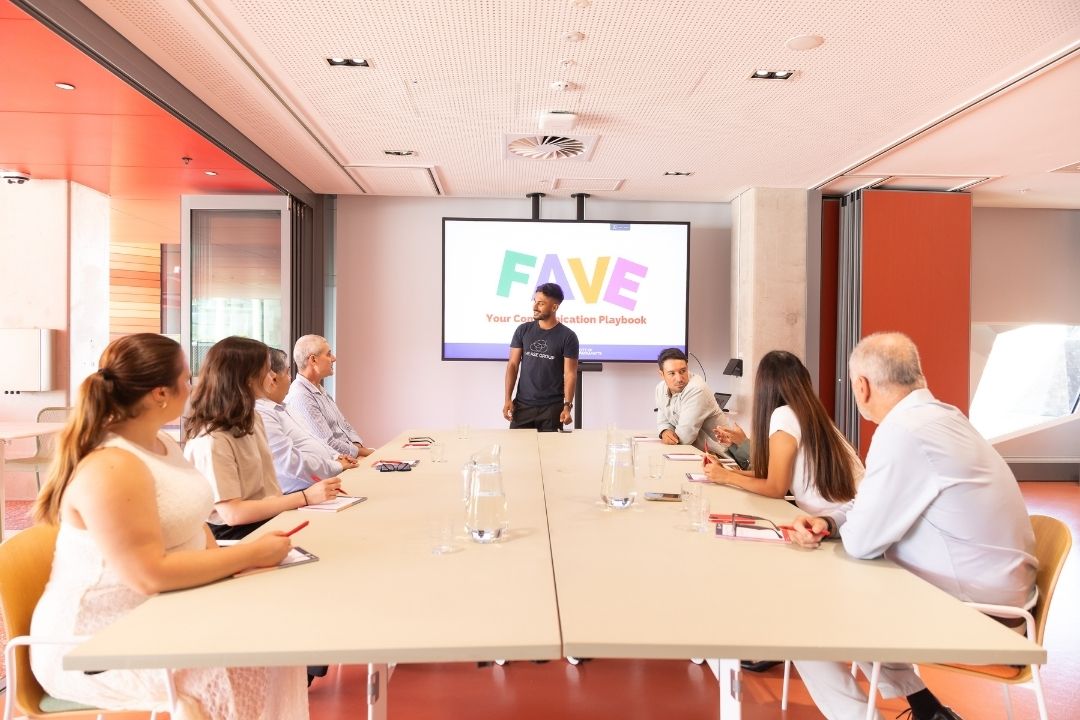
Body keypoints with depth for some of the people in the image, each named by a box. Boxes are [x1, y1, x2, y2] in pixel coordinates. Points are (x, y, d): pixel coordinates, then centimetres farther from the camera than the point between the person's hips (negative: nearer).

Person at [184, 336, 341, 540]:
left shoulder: (252, 419, 8)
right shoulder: (211, 441, -20)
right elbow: (233, 513, -22)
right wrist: (305, 497, -21)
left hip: (270, 517, 8)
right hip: (235, 535, -8)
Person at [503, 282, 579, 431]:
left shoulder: (567, 336, -3)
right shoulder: (523, 330, 5)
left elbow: (570, 374, -5)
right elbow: (513, 365, 4)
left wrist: (567, 406, -15)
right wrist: (507, 399, -4)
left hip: (552, 407, -2)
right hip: (523, 404, 2)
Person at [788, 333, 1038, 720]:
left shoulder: (903, 431, -25)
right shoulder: (936, 414, 4)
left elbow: (861, 541, -20)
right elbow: (880, 505, 13)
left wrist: (841, 525, 1)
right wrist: (827, 521, -2)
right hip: (985, 585, 9)